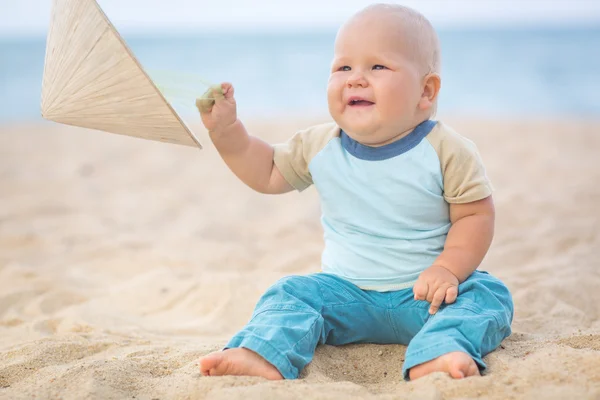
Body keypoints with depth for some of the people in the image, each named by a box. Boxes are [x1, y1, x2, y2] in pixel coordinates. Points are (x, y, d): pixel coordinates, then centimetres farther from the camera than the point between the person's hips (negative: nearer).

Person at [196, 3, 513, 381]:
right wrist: (226, 130, -1)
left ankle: (435, 357, -50)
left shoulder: (447, 151, -12)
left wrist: (448, 268, -24)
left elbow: (476, 214, -10)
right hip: (347, 290, 3)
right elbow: (269, 172, 12)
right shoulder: (320, 146, -1)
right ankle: (264, 357, -37)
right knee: (291, 293, -15)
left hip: (423, 292, -3)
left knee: (487, 295, -27)